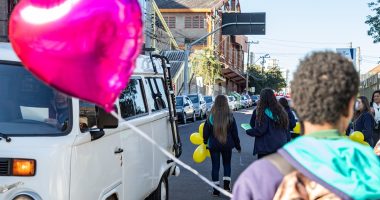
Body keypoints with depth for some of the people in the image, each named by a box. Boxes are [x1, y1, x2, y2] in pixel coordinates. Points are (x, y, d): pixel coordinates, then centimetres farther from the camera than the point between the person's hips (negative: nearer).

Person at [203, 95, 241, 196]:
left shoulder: (210, 117, -9)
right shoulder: (230, 117, -8)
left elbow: (206, 132, -1)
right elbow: (234, 133, -1)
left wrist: (205, 142, 16)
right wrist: (237, 145, 10)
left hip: (213, 145, 0)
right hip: (227, 145, 0)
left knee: (215, 166, 8)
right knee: (227, 164, 19)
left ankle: (216, 189, 8)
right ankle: (226, 184, 7)